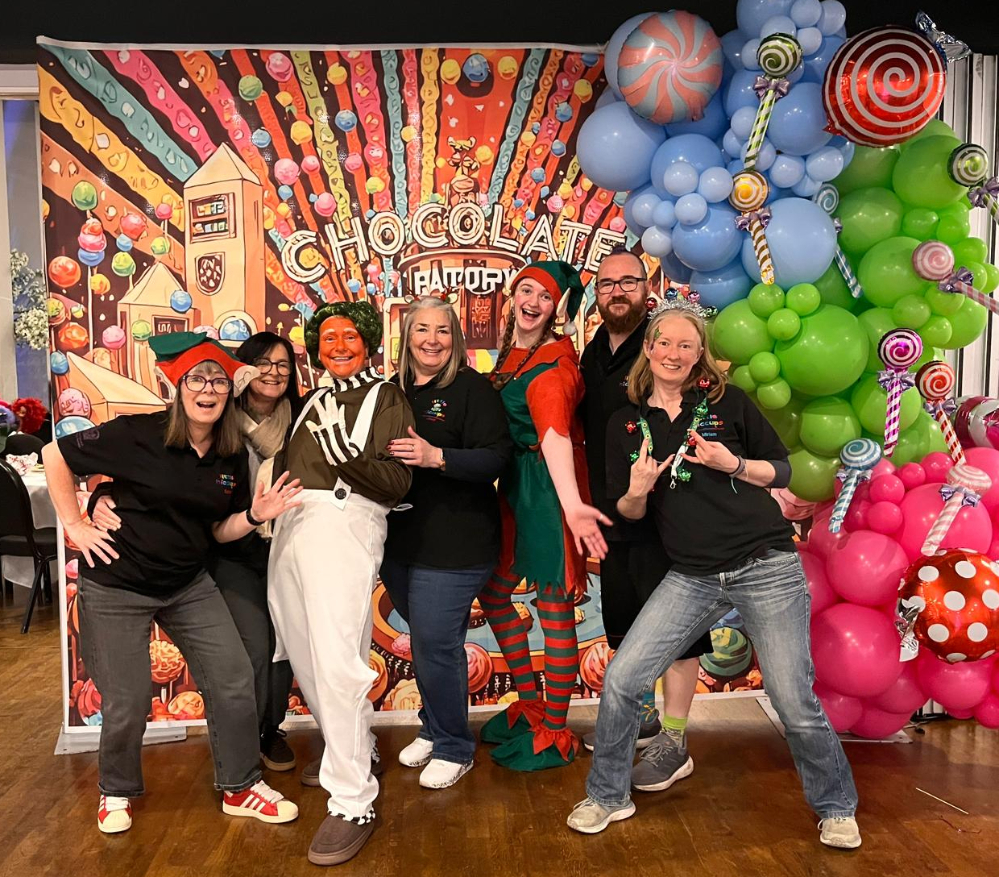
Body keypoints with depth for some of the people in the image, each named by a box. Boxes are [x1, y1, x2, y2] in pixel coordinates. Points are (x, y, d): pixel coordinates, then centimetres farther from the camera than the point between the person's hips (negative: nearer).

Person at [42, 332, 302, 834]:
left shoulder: (232, 458, -2)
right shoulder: (138, 435, -17)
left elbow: (220, 529, 5)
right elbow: (56, 456, -9)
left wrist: (256, 515, -15)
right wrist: (74, 525, -8)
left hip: (188, 586, 5)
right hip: (116, 589, -4)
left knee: (234, 680, 1)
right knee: (127, 702, 4)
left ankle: (239, 788, 20)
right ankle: (116, 793, 34)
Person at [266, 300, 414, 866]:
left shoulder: (387, 398, 3)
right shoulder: (314, 401, 22)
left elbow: (399, 482, -9)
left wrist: (349, 457, -21)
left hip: (345, 523, -7)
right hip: (291, 524, 7)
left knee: (337, 664, -14)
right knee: (305, 657, 11)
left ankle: (354, 804, -4)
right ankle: (353, 752, 32)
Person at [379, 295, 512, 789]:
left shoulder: (471, 387, -8)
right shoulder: (392, 391, 9)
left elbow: (496, 457, -17)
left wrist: (436, 457, -28)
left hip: (453, 542, -6)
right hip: (399, 540, 6)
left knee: (435, 644, -2)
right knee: (424, 641, 17)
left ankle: (453, 748, 18)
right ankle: (434, 729, 37)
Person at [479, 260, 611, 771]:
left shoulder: (555, 362, -15)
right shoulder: (512, 352, 10)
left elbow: (554, 432, -31)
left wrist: (571, 505, -43)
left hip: (549, 489, -9)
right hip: (514, 484, 9)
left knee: (554, 604, 0)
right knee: (492, 589, 17)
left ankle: (554, 733, 15)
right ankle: (530, 704, 34)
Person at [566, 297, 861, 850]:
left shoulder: (727, 402, 0)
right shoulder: (626, 425, 6)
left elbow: (784, 471, 4)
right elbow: (626, 512, 10)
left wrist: (732, 463, -13)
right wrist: (637, 490, -12)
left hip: (766, 569, -2)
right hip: (692, 577, 2)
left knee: (796, 704, 2)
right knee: (620, 679, -4)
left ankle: (836, 808, 30)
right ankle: (608, 796, 19)